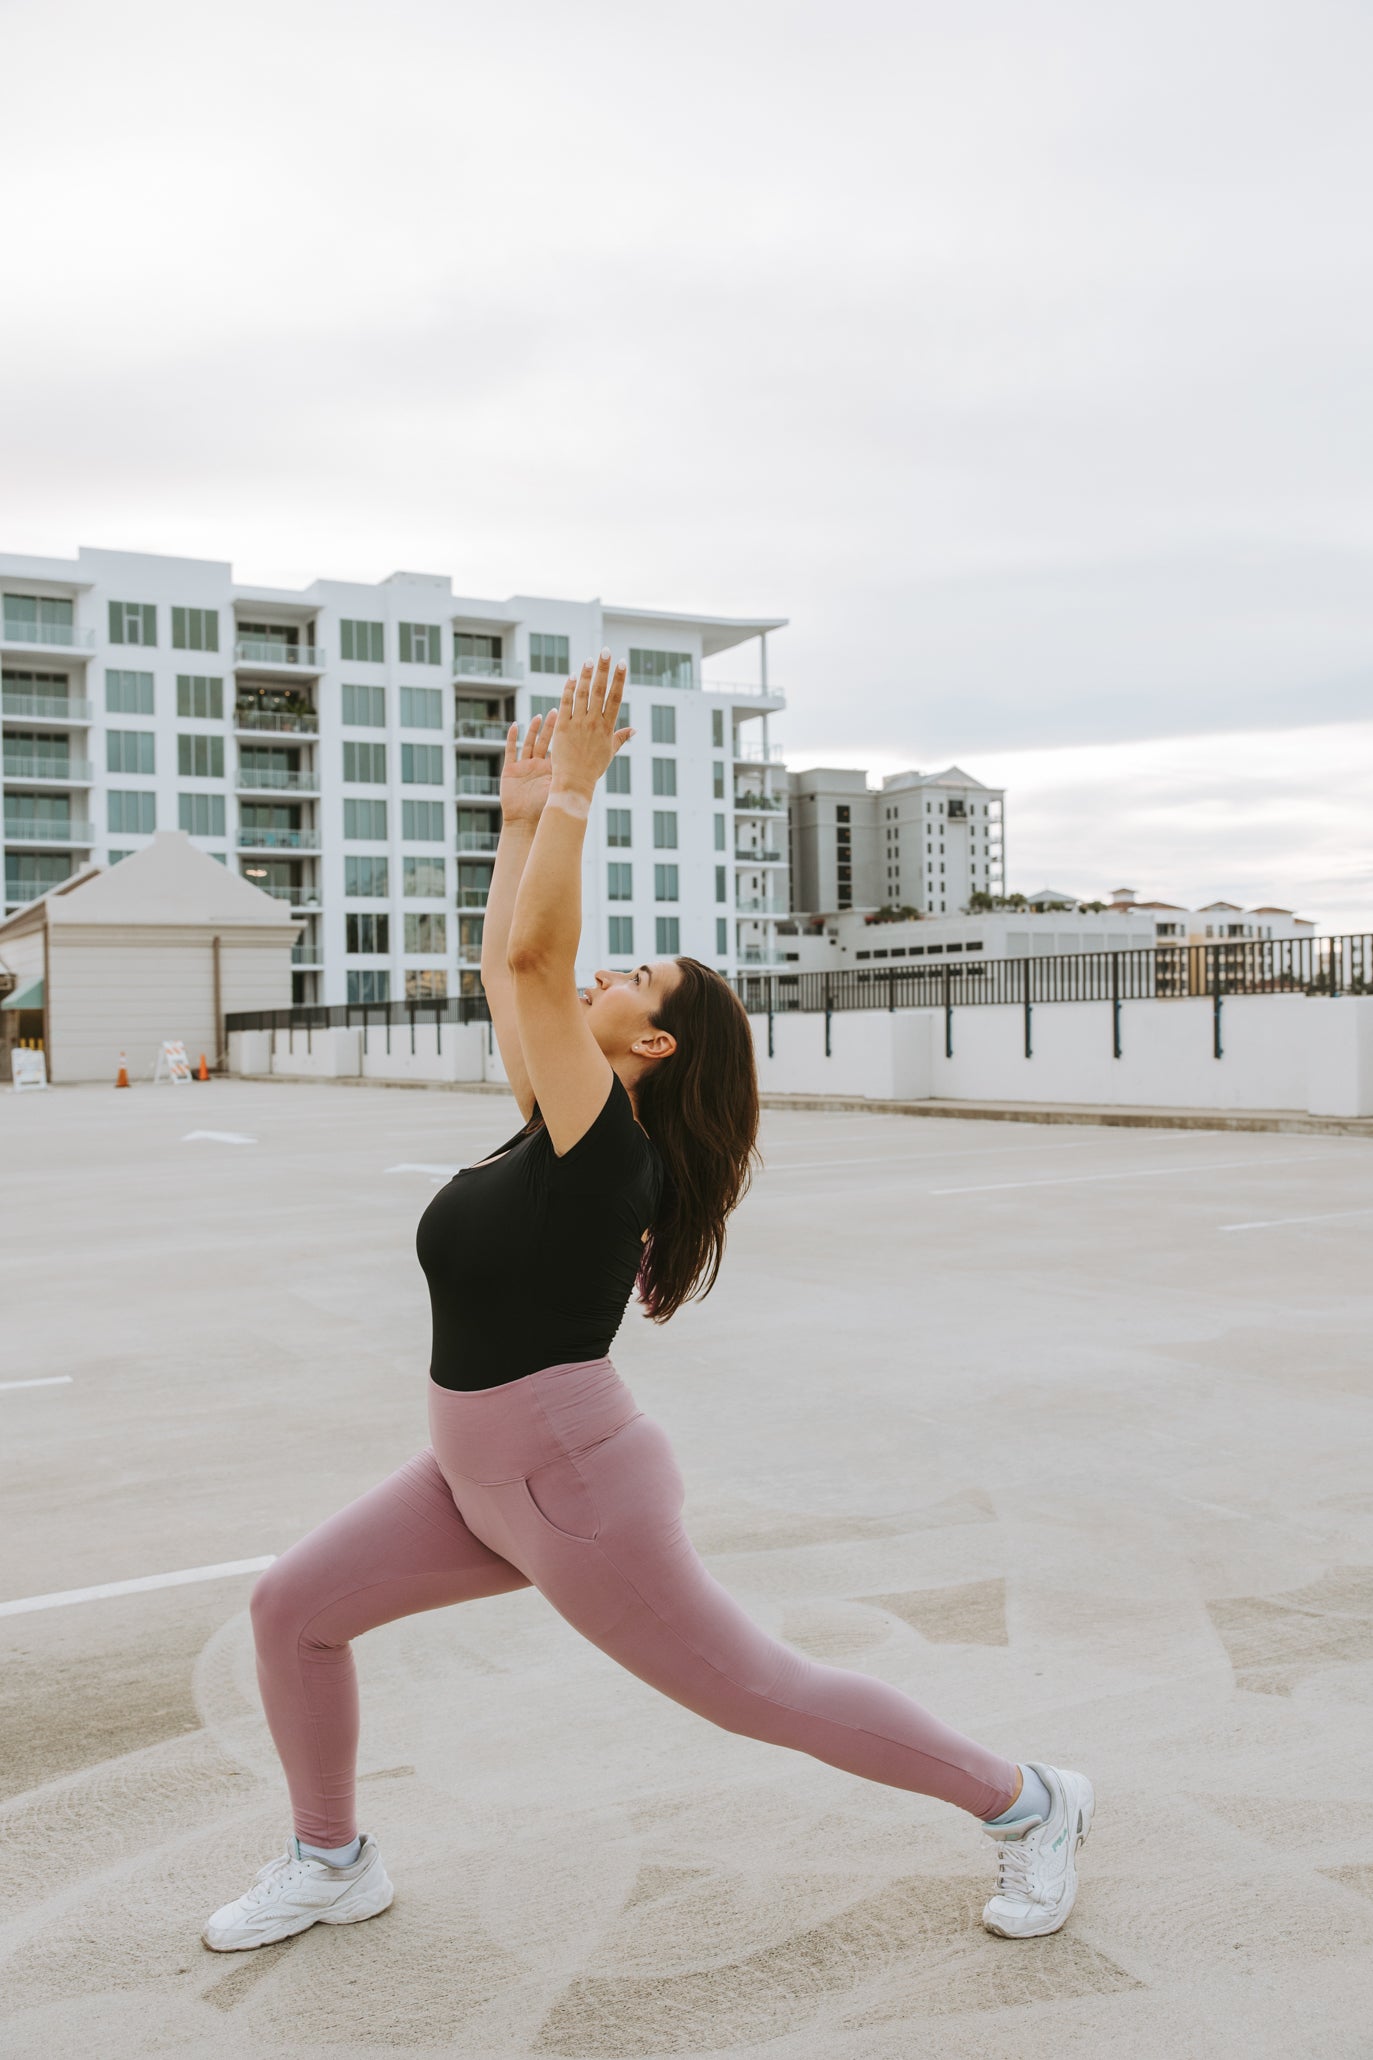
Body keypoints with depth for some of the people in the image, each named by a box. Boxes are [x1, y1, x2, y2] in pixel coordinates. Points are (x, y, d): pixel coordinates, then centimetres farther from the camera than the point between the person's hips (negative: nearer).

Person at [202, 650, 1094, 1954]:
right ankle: (332, 1865, 30)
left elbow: (534, 958, -31)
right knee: (290, 1609, 11)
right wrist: (523, 816, 11)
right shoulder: (554, 1124, 4)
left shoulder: (605, 1149, -21)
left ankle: (1026, 1805, 22)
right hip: (478, 1477, 9)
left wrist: (576, 788, -25)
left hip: (576, 1490, -9)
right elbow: (509, 970, 12)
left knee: (763, 1696, 4)